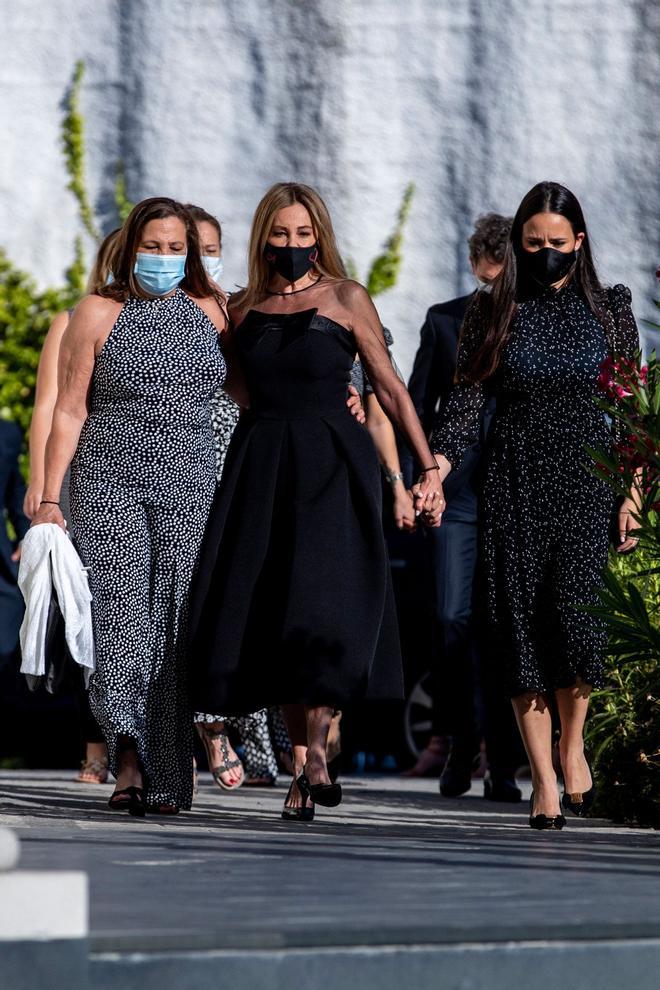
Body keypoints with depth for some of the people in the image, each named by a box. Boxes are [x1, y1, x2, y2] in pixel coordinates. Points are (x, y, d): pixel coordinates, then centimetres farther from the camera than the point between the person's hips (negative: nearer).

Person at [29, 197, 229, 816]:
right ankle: (128, 753, -25)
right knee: (120, 608, -15)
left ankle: (163, 777, 0)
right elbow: (69, 411, 2)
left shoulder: (209, 311, 10)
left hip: (188, 485, 2)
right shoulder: (99, 313, 3)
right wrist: (50, 498, -3)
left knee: (174, 621, -2)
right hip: (110, 481, -2)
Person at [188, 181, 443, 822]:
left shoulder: (344, 299, 2)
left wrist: (428, 468, 1)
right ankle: (301, 761, 5)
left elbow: (390, 388, 3)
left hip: (331, 463, -4)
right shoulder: (242, 310, 12)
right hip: (259, 467, 4)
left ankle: (316, 749, -18)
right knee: (265, 612, -1)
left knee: (321, 599, -19)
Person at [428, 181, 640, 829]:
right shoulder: (493, 313, 7)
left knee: (573, 601, -19)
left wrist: (632, 493, 2)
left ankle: (573, 743, 4)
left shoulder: (609, 308, 8)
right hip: (515, 481, 1)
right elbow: (466, 401, 3)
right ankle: (544, 780, 1)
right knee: (521, 621, -4)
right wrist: (435, 470, -13)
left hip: (587, 477, -1)